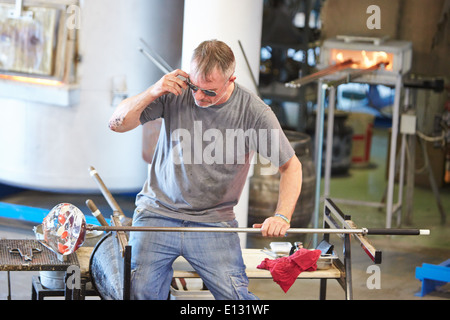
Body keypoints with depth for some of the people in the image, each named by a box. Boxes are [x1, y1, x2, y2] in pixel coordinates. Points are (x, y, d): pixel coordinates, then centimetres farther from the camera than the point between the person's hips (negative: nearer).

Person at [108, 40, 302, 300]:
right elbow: (117, 124, -1)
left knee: (235, 296, -15)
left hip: (213, 220, -1)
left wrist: (282, 217, -14)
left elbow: (291, 166, 1)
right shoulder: (175, 92, -6)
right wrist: (153, 92, -17)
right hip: (158, 213, 1)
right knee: (141, 293, -13)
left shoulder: (254, 111, -9)